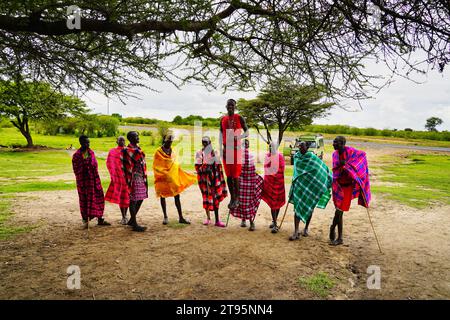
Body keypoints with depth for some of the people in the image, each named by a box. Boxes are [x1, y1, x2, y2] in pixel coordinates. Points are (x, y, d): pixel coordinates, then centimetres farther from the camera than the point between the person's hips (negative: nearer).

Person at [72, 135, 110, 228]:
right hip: (83, 180, -5)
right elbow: (76, 170, -7)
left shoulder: (91, 152, 7)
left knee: (99, 198, 4)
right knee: (84, 200, 4)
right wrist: (85, 162, -19)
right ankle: (85, 221, 18)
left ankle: (100, 220, 14)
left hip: (93, 179, 5)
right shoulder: (76, 155, -8)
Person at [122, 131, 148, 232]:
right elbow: (126, 166, -14)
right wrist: (129, 181, -18)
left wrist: (145, 178, 16)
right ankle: (134, 225, 6)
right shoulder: (127, 150, -10)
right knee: (133, 200, -2)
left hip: (141, 178, 9)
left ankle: (131, 220, 28)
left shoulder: (138, 148, 15)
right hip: (134, 178, -8)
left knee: (140, 199, 13)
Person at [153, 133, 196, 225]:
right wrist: (163, 173, -15)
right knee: (162, 197, 6)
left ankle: (181, 217, 7)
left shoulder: (171, 151, 10)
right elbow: (155, 166, -6)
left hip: (173, 177, 4)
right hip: (163, 178, -4)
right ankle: (165, 217, 17)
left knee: (177, 197, 2)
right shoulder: (159, 152, -5)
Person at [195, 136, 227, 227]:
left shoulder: (215, 153, 8)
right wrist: (205, 168, -20)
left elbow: (219, 167, 10)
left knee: (216, 197, -1)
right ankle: (208, 218, 21)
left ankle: (217, 220, 4)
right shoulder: (199, 153, 3)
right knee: (206, 196, 3)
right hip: (204, 178, -1)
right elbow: (197, 167, -1)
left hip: (214, 177, 1)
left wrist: (220, 179, 7)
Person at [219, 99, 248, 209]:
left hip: (236, 148, -4)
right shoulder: (223, 119, 11)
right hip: (226, 149, 4)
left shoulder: (239, 118, 1)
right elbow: (221, 134, 13)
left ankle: (237, 198, 7)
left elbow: (247, 132, 2)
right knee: (228, 175, 6)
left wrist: (239, 137, -18)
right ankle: (232, 198, 17)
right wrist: (221, 148, 3)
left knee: (235, 175, -5)